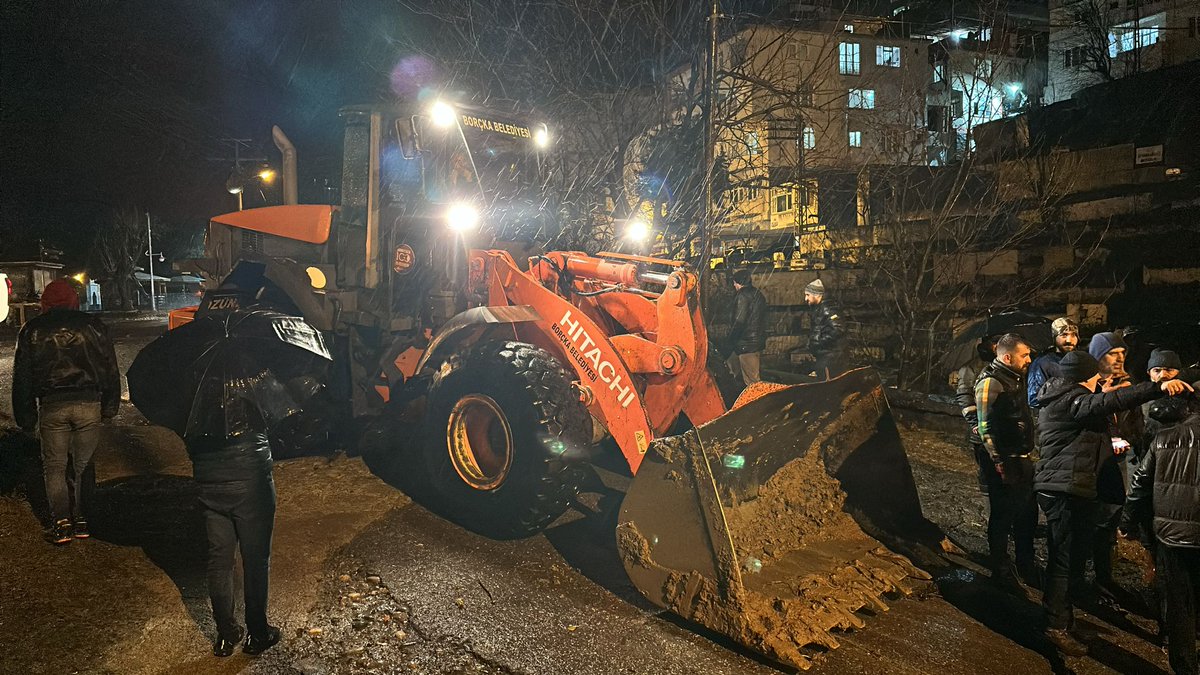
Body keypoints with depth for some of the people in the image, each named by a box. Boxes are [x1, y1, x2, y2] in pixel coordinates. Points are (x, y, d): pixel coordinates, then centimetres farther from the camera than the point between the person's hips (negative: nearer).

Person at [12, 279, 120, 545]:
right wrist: (110, 406, 13)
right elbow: (110, 369, 6)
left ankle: (61, 523, 3)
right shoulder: (93, 325, 5)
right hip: (89, 404, 0)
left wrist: (25, 416, 14)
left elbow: (22, 377, 8)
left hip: (51, 407, 0)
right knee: (83, 465, 9)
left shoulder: (32, 330, 6)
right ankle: (81, 521, 12)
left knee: (54, 466, 10)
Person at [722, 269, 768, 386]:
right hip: (759, 341, 10)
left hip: (746, 344, -10)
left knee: (752, 382, -6)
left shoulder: (743, 296, -14)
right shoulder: (758, 294, 15)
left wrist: (728, 344, -16)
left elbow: (739, 322, -19)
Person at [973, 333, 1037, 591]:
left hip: (1022, 459, 9)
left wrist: (1027, 455, 18)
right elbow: (986, 428, -20)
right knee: (1002, 517, 3)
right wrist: (999, 463, -21)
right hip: (1003, 462, -9)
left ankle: (1026, 565, 33)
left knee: (1028, 514, 17)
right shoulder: (990, 383, -16)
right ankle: (1001, 571, 16)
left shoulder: (1015, 380, 14)